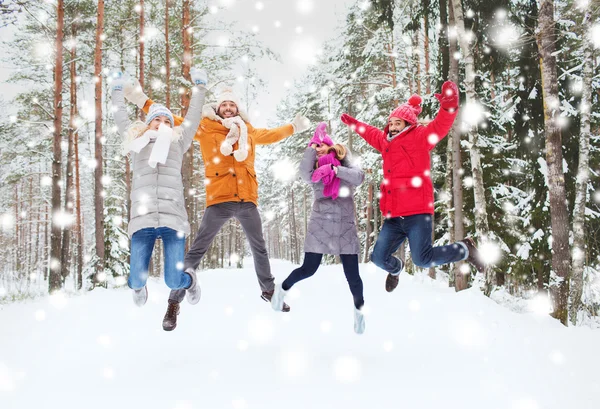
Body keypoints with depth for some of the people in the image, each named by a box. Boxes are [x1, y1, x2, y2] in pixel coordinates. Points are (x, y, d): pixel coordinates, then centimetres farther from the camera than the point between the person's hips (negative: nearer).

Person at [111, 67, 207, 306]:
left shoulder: (178, 141, 22)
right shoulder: (136, 140, 23)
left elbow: (193, 116, 31)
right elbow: (120, 117, 37)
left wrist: (199, 87, 39)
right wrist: (117, 91, 48)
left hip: (173, 218, 0)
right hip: (142, 219, 1)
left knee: (173, 282, -8)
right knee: (136, 281, -8)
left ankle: (189, 280, 31)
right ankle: (139, 287, 32)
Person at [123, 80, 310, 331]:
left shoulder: (248, 131, 16)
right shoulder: (205, 127, 5)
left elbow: (270, 135, 35)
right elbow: (173, 120, 6)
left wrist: (294, 127, 45)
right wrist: (144, 102, 1)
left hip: (248, 201, 4)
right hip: (219, 201, -4)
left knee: (260, 249, 20)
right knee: (196, 252, -7)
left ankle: (268, 291, 41)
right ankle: (174, 304, 0)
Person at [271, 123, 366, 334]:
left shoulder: (346, 167, 5)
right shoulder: (316, 171, 5)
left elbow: (359, 177, -15)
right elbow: (304, 173, -18)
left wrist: (334, 169, -23)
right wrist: (312, 144, -13)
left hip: (345, 228, 0)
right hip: (320, 227, 0)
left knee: (352, 275, -2)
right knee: (308, 269, 3)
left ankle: (359, 310, 23)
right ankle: (282, 289, 32)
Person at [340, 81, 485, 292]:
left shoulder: (418, 137, 0)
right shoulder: (385, 141, 18)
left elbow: (441, 125, -16)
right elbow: (370, 132, 40)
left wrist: (449, 105, -34)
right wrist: (352, 123, 50)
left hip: (417, 213, -6)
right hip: (393, 217, 7)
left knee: (422, 259, -15)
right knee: (379, 257, 6)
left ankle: (465, 249, 11)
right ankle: (395, 269, 43)